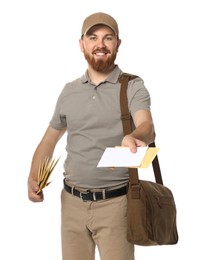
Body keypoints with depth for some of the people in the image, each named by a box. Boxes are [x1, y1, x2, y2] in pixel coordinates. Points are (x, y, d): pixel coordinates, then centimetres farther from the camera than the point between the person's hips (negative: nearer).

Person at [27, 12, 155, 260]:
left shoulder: (133, 86, -4)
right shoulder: (69, 91, 9)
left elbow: (146, 126, -23)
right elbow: (49, 139, 17)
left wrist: (133, 137, -46)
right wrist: (33, 178, 2)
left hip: (114, 202, -4)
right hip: (72, 201, 4)